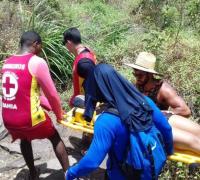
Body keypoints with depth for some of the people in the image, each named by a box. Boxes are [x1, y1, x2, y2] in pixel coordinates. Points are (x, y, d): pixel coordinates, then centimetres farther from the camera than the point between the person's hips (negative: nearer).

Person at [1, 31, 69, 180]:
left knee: (25, 139, 35)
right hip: (30, 117, -6)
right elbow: (52, 94, -7)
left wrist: (49, 106, 22)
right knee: (55, 138, 20)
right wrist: (59, 114, 11)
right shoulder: (37, 62, -12)